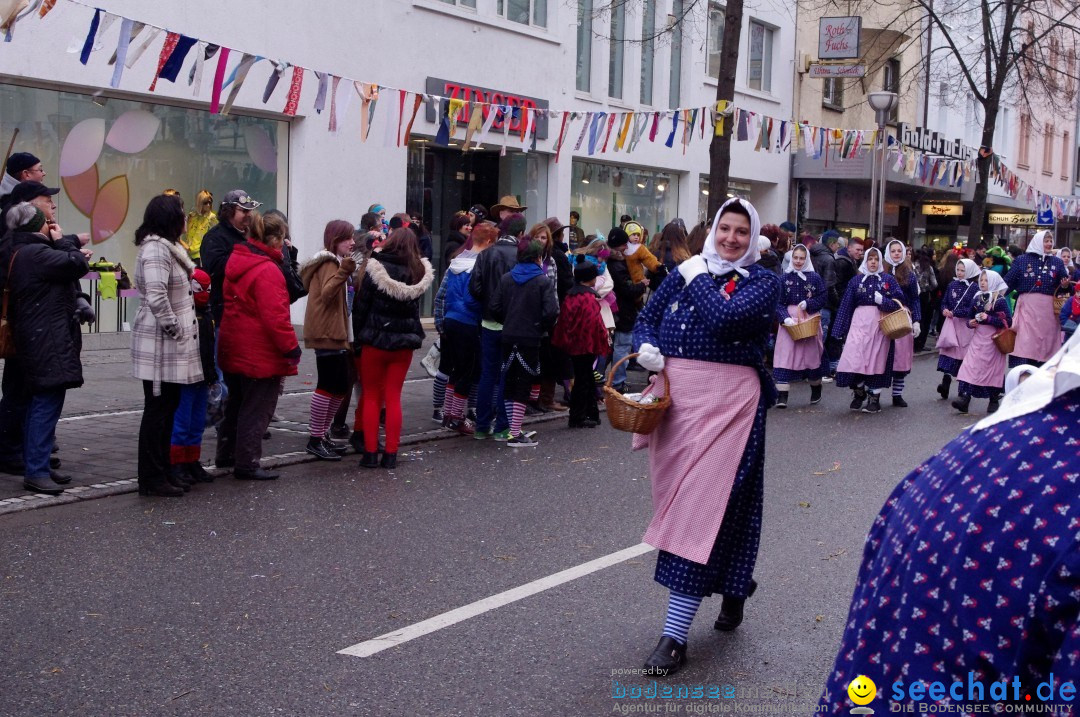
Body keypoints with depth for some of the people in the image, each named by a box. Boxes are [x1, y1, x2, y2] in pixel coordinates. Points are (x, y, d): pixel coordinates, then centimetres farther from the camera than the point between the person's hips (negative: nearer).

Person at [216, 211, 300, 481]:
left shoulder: (236, 261, 7)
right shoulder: (267, 271, -22)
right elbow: (275, 316, -24)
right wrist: (291, 347, -17)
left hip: (233, 348, 9)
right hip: (261, 355, -9)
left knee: (236, 404, 22)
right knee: (257, 409, 2)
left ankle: (227, 454, 33)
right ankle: (247, 464, 7)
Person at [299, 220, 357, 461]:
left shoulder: (339, 263, 20)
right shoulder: (329, 263, -11)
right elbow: (326, 294, -28)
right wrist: (343, 272, -40)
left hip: (338, 334, 10)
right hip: (327, 334, -10)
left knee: (341, 387, 12)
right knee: (327, 386, -9)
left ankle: (323, 434, 21)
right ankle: (315, 439, -3)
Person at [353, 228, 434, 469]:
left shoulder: (376, 269, -11)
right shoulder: (419, 273, -2)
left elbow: (361, 305, -8)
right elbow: (415, 309, 2)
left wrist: (358, 336, -1)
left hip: (375, 342, -2)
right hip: (404, 343, 3)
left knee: (371, 397, 9)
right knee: (394, 398, 9)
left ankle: (370, 453, 6)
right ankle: (390, 454, 9)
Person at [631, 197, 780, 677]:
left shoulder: (762, 281, 0)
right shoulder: (685, 271, 12)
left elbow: (725, 318, -19)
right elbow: (646, 320, 14)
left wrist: (700, 278, -5)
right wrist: (647, 347, -7)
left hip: (726, 399, -5)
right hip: (674, 394, 5)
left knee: (702, 501, -10)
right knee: (676, 497, 12)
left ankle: (675, 635, -8)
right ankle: (733, 587, 37)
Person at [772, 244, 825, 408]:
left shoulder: (815, 277, 1)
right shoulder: (785, 277, 3)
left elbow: (823, 297, 1)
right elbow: (779, 302, -1)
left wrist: (808, 304, -14)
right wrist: (785, 318, -16)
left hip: (810, 319, 0)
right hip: (790, 319, 0)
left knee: (812, 354, 11)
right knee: (785, 355, -8)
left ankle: (816, 389, 32)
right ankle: (782, 395, -9)